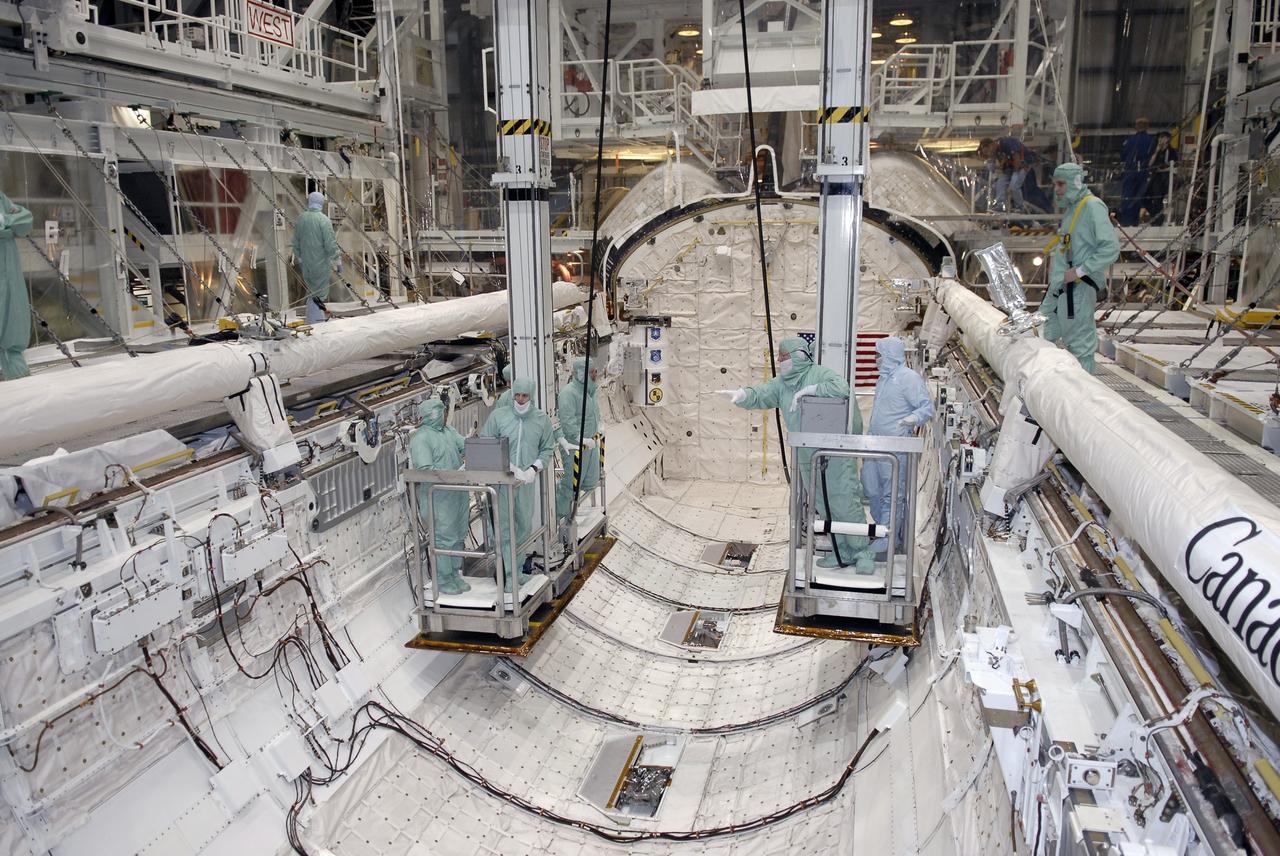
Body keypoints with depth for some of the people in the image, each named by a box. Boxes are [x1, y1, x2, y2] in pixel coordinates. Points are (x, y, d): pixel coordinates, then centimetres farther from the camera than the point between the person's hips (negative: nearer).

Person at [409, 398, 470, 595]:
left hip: (459, 494, 8)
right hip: (438, 498, -8)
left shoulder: (448, 431, 13)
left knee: (458, 536, 15)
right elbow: (425, 470, -22)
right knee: (443, 539, -2)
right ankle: (443, 580, 11)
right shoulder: (420, 438, -14)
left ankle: (454, 574, 28)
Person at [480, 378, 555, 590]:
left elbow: (547, 449, 9)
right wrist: (506, 465, -12)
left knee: (524, 526, 12)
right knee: (503, 527, -4)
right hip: (502, 480, -2)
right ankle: (511, 576, 2)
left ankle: (517, 570, 27)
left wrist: (534, 468, -8)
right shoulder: (498, 416, -2)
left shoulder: (542, 419, 4)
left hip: (527, 482, 3)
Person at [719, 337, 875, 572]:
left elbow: (841, 388, -26)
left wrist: (808, 390, -23)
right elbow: (759, 396, -1)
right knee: (824, 508, 12)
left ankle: (862, 553, 9)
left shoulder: (819, 373, -10)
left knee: (846, 504, -4)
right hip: (806, 458, 7)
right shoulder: (781, 384, 9)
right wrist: (741, 395, -22)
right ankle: (842, 553, 24)